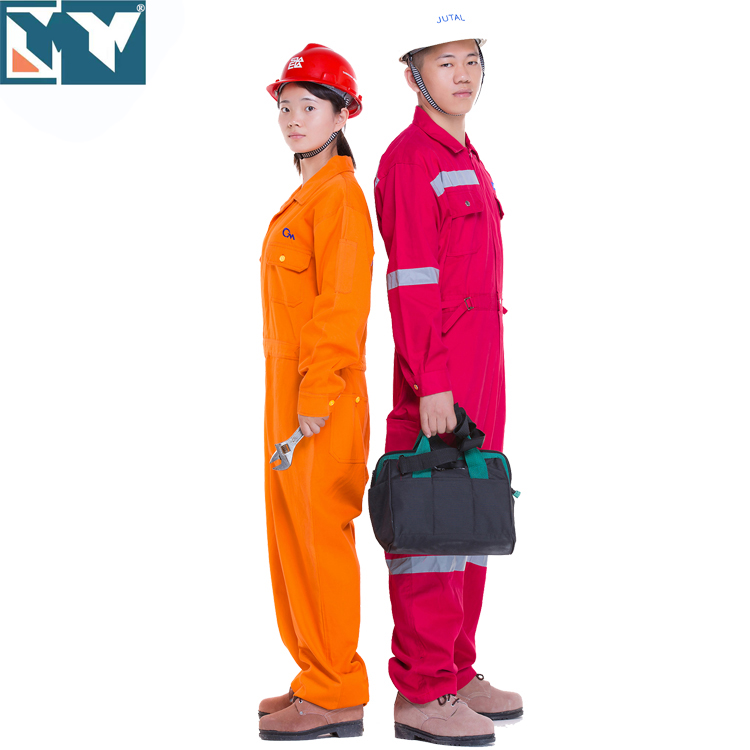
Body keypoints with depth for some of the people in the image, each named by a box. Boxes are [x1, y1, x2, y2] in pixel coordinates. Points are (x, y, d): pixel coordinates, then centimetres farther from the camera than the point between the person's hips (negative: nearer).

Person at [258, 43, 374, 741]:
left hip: (320, 399, -10)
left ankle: (337, 697, 3)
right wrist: (287, 398, 19)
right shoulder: (303, 197, 17)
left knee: (320, 537, -5)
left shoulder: (339, 195, -12)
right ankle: (319, 677, 23)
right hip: (288, 393, 10)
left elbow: (342, 306, -19)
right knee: (290, 534, 13)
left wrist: (314, 401, -20)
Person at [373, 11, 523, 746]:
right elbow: (409, 280, -18)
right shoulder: (410, 159, -11)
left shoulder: (465, 160, 18)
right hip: (438, 370, -9)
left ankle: (454, 673, 20)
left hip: (480, 360, 9)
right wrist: (431, 386, -23)